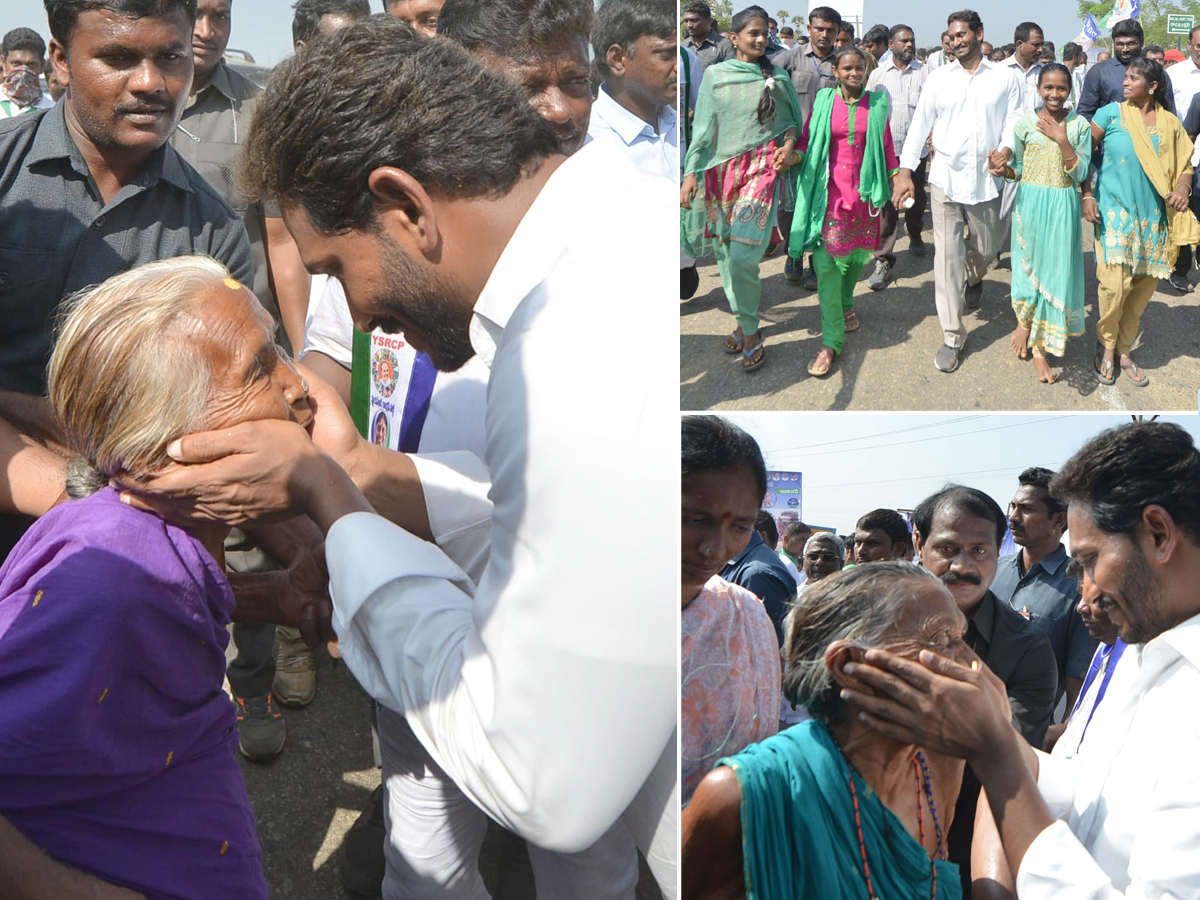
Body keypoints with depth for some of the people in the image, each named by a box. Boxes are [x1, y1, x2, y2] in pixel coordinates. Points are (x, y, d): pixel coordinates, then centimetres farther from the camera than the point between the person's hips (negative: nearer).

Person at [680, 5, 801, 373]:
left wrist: (789, 144, -5)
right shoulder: (715, 75, 6)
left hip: (762, 169, -2)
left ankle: (750, 332, 2)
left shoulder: (777, 77, 6)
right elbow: (702, 128, 5)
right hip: (721, 172, 2)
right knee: (725, 252, 5)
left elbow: (792, 119, 16)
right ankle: (744, 321, 22)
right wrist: (691, 172, -3)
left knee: (743, 255, -13)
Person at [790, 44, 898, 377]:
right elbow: (806, 140, 5)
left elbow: (887, 147, 10)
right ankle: (831, 339, -8)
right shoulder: (824, 101, 2)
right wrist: (791, 154, -14)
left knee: (857, 254, 11)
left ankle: (846, 302, 44)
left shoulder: (876, 104, 5)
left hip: (864, 191, 2)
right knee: (826, 261, -11)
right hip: (829, 191, -2)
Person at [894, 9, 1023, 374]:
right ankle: (952, 335, 2)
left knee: (986, 248, 12)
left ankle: (973, 278, 51)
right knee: (947, 255, -4)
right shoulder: (939, 79, 5)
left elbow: (1013, 121, 0)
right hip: (945, 177, 0)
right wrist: (905, 170, -5)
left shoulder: (1005, 78, 4)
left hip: (986, 178, 0)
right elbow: (920, 124, 3)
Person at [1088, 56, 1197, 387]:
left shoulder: (1169, 123, 6)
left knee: (1144, 286, 6)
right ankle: (1106, 346, 9)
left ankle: (1123, 349, 22)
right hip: (1115, 211, -4)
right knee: (1114, 283, -14)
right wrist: (1086, 195, -10)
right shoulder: (1111, 114, -2)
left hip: (1153, 215, 4)